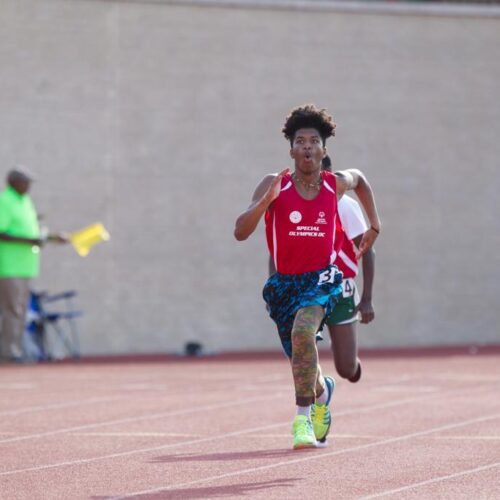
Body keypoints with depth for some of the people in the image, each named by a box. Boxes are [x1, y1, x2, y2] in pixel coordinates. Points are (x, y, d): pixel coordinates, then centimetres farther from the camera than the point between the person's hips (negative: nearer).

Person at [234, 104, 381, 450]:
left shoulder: (336, 185, -3)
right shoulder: (275, 186, -9)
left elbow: (360, 179, 23)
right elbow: (240, 232, -16)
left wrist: (374, 225, 24)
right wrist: (266, 200, -29)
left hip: (321, 278, -2)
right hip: (285, 282, 2)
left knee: (303, 330, -33)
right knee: (302, 362, 13)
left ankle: (303, 419, -26)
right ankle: (322, 390, 53)